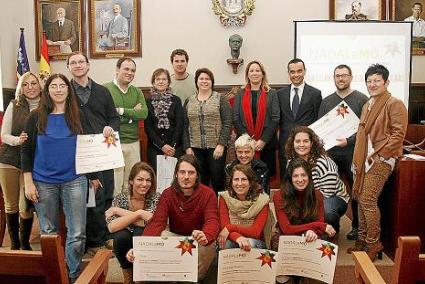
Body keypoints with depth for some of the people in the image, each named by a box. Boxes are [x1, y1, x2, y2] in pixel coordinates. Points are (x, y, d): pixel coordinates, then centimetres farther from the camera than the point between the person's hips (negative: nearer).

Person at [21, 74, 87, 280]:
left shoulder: (78, 116, 4)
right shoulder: (36, 117, 3)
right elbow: (26, 151, 3)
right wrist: (28, 182, -3)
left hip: (74, 181, 0)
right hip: (44, 183, 0)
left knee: (77, 233, -2)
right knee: (48, 232, 10)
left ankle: (73, 275, 15)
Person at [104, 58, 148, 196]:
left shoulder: (137, 92, 13)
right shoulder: (105, 89, -3)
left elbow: (144, 113, -2)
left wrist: (122, 111, -11)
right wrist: (132, 112, -12)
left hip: (133, 143, 5)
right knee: (114, 185, -3)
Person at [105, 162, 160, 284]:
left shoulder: (155, 198, -13)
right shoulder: (121, 198, -10)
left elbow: (149, 223, -28)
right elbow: (112, 227, -25)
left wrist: (118, 211, -22)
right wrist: (138, 213, -33)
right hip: (125, 243, 2)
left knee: (139, 232, -32)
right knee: (121, 236, -30)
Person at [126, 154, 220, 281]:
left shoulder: (208, 194, -15)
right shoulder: (168, 194, -11)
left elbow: (212, 221, -29)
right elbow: (157, 222, -24)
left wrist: (205, 237, -56)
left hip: (199, 241, -1)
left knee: (208, 243, -33)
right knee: (162, 235, -29)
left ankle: (198, 278, -5)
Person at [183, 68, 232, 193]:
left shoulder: (221, 99, 2)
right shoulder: (189, 102, 11)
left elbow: (227, 123, -5)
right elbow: (185, 126, 10)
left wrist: (221, 144, -12)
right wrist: (187, 147, 2)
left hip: (216, 147, -2)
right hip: (196, 148, 3)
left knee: (217, 179, 0)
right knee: (200, 182, 4)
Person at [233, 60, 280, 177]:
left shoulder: (271, 94, 6)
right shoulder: (240, 94, 9)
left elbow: (275, 119, -2)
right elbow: (236, 119, 2)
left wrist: (263, 140, -11)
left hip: (266, 143, -1)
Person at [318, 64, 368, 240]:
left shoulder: (361, 99, 1)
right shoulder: (326, 101, 13)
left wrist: (349, 140, -18)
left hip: (353, 152, -3)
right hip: (330, 151, 3)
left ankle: (356, 226, 17)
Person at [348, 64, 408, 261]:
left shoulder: (394, 104, -6)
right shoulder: (367, 105, 18)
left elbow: (398, 133, -14)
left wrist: (378, 154, -16)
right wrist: (357, 159, 15)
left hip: (382, 160, -8)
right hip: (364, 159, 8)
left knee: (368, 199, -12)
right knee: (360, 198, 9)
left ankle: (374, 242, 2)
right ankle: (362, 239, 20)